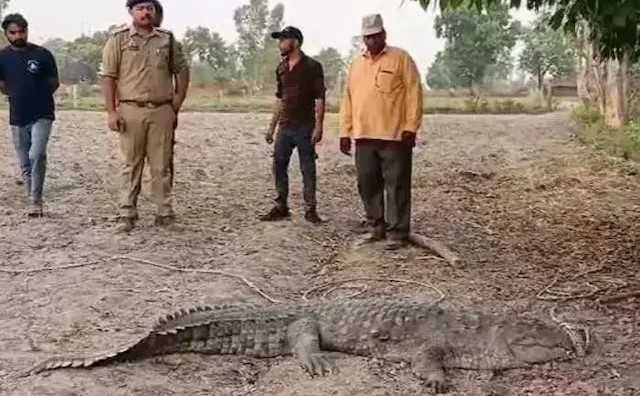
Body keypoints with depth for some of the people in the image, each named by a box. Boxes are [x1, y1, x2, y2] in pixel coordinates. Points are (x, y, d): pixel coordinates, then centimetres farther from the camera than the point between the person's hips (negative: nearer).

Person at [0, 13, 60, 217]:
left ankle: (36, 201, -10)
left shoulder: (42, 55, -5)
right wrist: (18, 96, 8)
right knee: (25, 163, 8)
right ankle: (35, 201, 20)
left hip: (42, 115, -3)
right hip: (17, 118, 3)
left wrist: (39, 96, 0)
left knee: (37, 155, -19)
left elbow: (54, 83, 4)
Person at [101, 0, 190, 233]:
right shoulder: (118, 40, 4)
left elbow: (182, 72, 15)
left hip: (162, 111, 2)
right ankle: (127, 214, 8)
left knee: (162, 165, 4)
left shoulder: (167, 39, 11)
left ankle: (165, 211, 11)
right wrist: (111, 112, -8)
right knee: (131, 164, 3)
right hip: (131, 111, -1)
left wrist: (177, 105, 7)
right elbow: (108, 77, 0)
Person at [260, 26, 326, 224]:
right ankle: (281, 207, 15)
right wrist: (272, 126, 15)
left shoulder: (312, 66, -7)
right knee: (279, 166, 6)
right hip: (285, 126, 6)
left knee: (308, 169, 1)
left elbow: (319, 98, -9)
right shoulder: (281, 68, 12)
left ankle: (310, 209, 9)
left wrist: (318, 126, -16)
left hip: (305, 127, -6)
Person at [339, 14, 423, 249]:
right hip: (364, 137, 6)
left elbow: (414, 93, -6)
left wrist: (411, 127, -13)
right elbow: (348, 99, 16)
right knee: (368, 185, 10)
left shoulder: (400, 58, -1)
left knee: (396, 186, -2)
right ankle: (376, 228, 22)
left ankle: (397, 232, 4)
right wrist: (345, 132, 11)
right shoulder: (357, 63, 15)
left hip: (394, 136, -5)